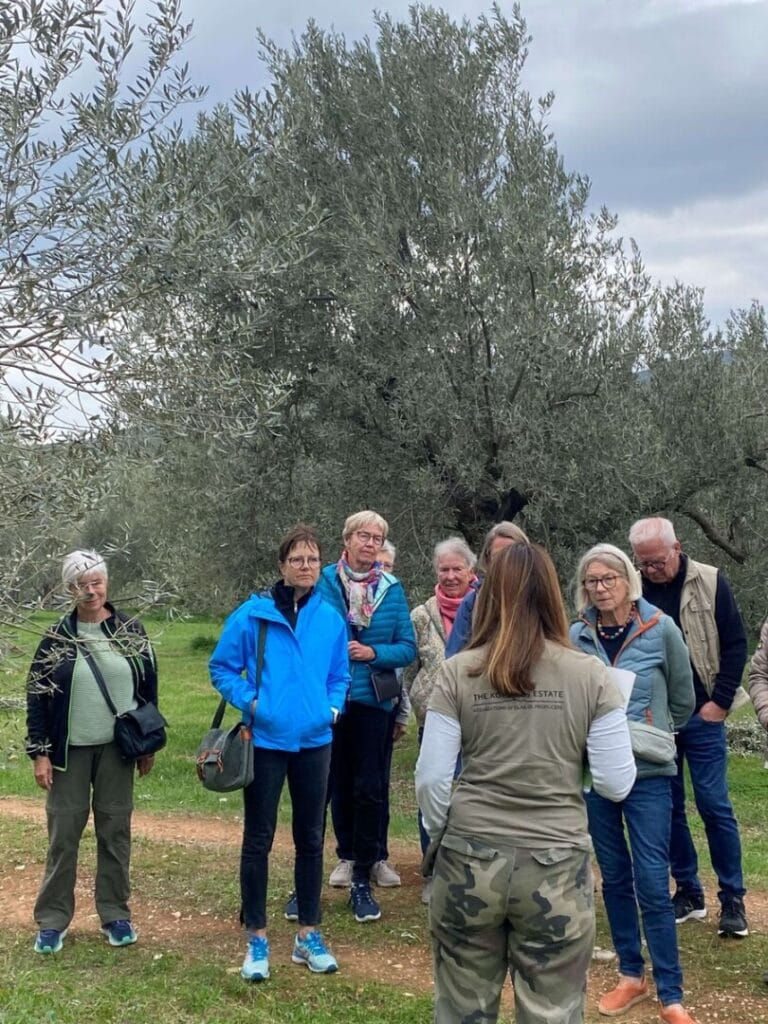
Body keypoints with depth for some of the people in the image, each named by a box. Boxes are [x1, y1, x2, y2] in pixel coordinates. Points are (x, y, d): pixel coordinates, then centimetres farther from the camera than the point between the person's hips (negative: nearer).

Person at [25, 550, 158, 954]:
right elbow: (37, 697, 0)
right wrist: (40, 753, -6)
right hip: (70, 750, -1)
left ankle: (115, 914, 19)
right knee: (63, 834, 2)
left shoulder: (130, 631, 0)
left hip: (117, 748, 1)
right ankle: (52, 920, 13)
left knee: (115, 831, 7)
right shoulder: (57, 638, -3)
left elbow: (148, 688, 6)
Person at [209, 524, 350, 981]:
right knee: (259, 840, 4)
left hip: (314, 742, 3)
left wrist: (333, 707, -3)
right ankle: (257, 939, 17)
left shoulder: (331, 619, 2)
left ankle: (309, 935, 25)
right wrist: (249, 701, -12)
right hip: (266, 741, -3)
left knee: (311, 839, 12)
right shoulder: (253, 614, -8)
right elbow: (222, 667, -1)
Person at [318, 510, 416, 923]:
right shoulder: (324, 582, -3)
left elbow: (407, 648, 2)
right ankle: (347, 855, 29)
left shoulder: (392, 589, 2)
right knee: (339, 784, 10)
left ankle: (361, 881, 11)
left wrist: (374, 652, -14)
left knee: (369, 790, 2)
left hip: (373, 701, 1)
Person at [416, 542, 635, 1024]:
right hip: (557, 868, 0)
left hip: (469, 862, 1)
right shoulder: (591, 676, -4)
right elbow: (617, 784, -4)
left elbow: (431, 778, -3)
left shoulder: (457, 673, -4)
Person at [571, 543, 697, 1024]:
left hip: (648, 772, -3)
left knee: (652, 885, -4)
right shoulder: (577, 636, -3)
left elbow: (683, 699, 4)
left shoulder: (661, 629, -8)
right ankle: (631, 976, 28)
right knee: (615, 878, 13)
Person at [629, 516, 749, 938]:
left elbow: (735, 644, -2)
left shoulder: (710, 583, -5)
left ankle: (732, 898, 11)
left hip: (701, 715, -2)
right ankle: (687, 891, 23)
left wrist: (720, 701, -7)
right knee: (668, 806, 9)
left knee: (714, 805, -1)